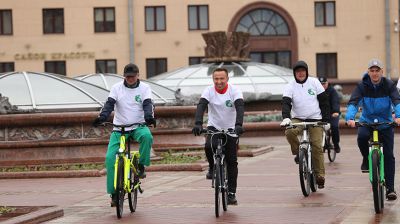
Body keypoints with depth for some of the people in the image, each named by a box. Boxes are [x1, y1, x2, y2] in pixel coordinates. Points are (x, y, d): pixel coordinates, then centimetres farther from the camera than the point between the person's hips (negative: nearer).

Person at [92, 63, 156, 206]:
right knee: (110, 157, -15)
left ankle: (141, 166, -14)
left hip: (138, 126, -1)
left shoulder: (144, 88, 3)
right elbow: (109, 104, -8)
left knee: (147, 136, -37)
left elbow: (148, 104, -10)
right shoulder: (117, 88, 3)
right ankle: (114, 192, -4)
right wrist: (102, 117, -27)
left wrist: (149, 116, -33)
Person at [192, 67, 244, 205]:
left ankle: (231, 193, 5)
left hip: (231, 129, 0)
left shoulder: (234, 91, -14)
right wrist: (198, 123, -44)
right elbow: (201, 106, -25)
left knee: (232, 162, -4)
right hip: (214, 127, 0)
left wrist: (238, 125, -46)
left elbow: (240, 107, -28)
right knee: (209, 146, -31)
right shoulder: (209, 91, -11)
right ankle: (212, 167, -1)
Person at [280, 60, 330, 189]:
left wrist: (326, 119, 0)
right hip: (298, 119, 0)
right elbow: (286, 102, -14)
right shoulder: (290, 86, -1)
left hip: (315, 120, 0)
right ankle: (298, 153, -4)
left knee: (317, 147, -10)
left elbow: (324, 101, 6)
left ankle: (320, 176, -1)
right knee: (289, 132, -31)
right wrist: (286, 117, -32)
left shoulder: (314, 82, 2)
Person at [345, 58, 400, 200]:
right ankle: (366, 159, -2)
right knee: (361, 137, -33)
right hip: (367, 122, 0)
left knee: (388, 156, -6)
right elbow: (353, 102, -19)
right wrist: (350, 118, -39)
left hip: (385, 124, 0)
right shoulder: (362, 86, -7)